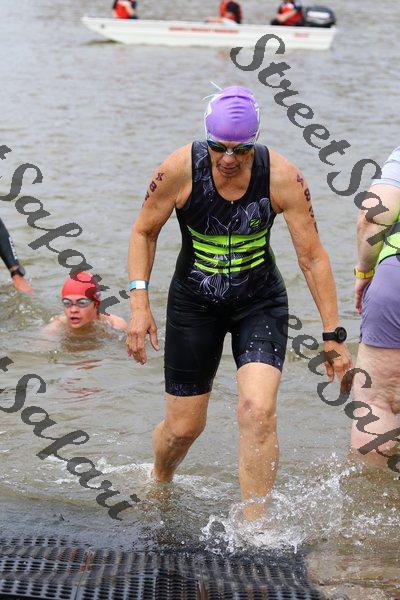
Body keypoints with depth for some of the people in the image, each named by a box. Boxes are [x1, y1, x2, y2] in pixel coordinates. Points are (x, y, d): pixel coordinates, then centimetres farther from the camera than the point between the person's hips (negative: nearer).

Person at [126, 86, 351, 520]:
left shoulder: (283, 178, -19)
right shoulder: (180, 170, -18)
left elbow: (313, 257, -11)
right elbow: (144, 232, -3)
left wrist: (333, 333, -11)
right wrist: (139, 304, -13)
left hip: (261, 303, 0)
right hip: (194, 304, 1)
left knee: (258, 409, -23)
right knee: (183, 427, 6)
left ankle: (254, 524, -11)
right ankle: (158, 485, 41)